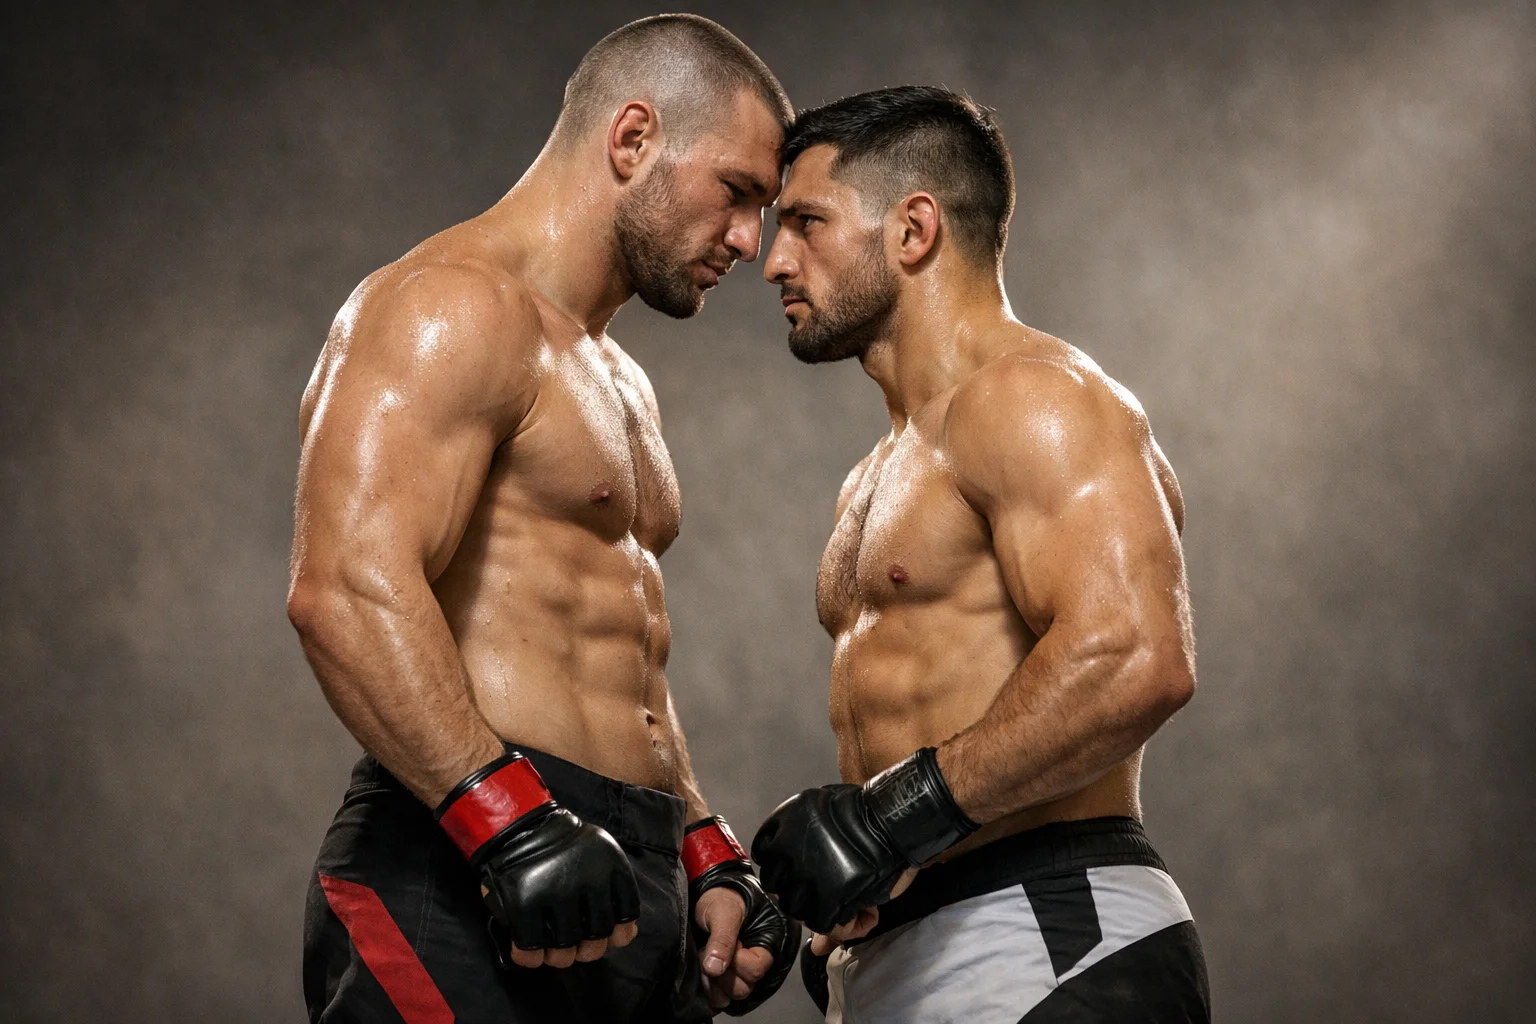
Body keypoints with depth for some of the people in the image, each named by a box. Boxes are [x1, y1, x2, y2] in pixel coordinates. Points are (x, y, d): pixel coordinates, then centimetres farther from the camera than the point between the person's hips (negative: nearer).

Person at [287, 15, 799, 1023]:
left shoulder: (617, 381, 24)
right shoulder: (454, 310, -8)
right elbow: (348, 590, -22)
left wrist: (707, 861, 19)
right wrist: (516, 827, -28)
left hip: (630, 899, 9)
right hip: (466, 886, -9)